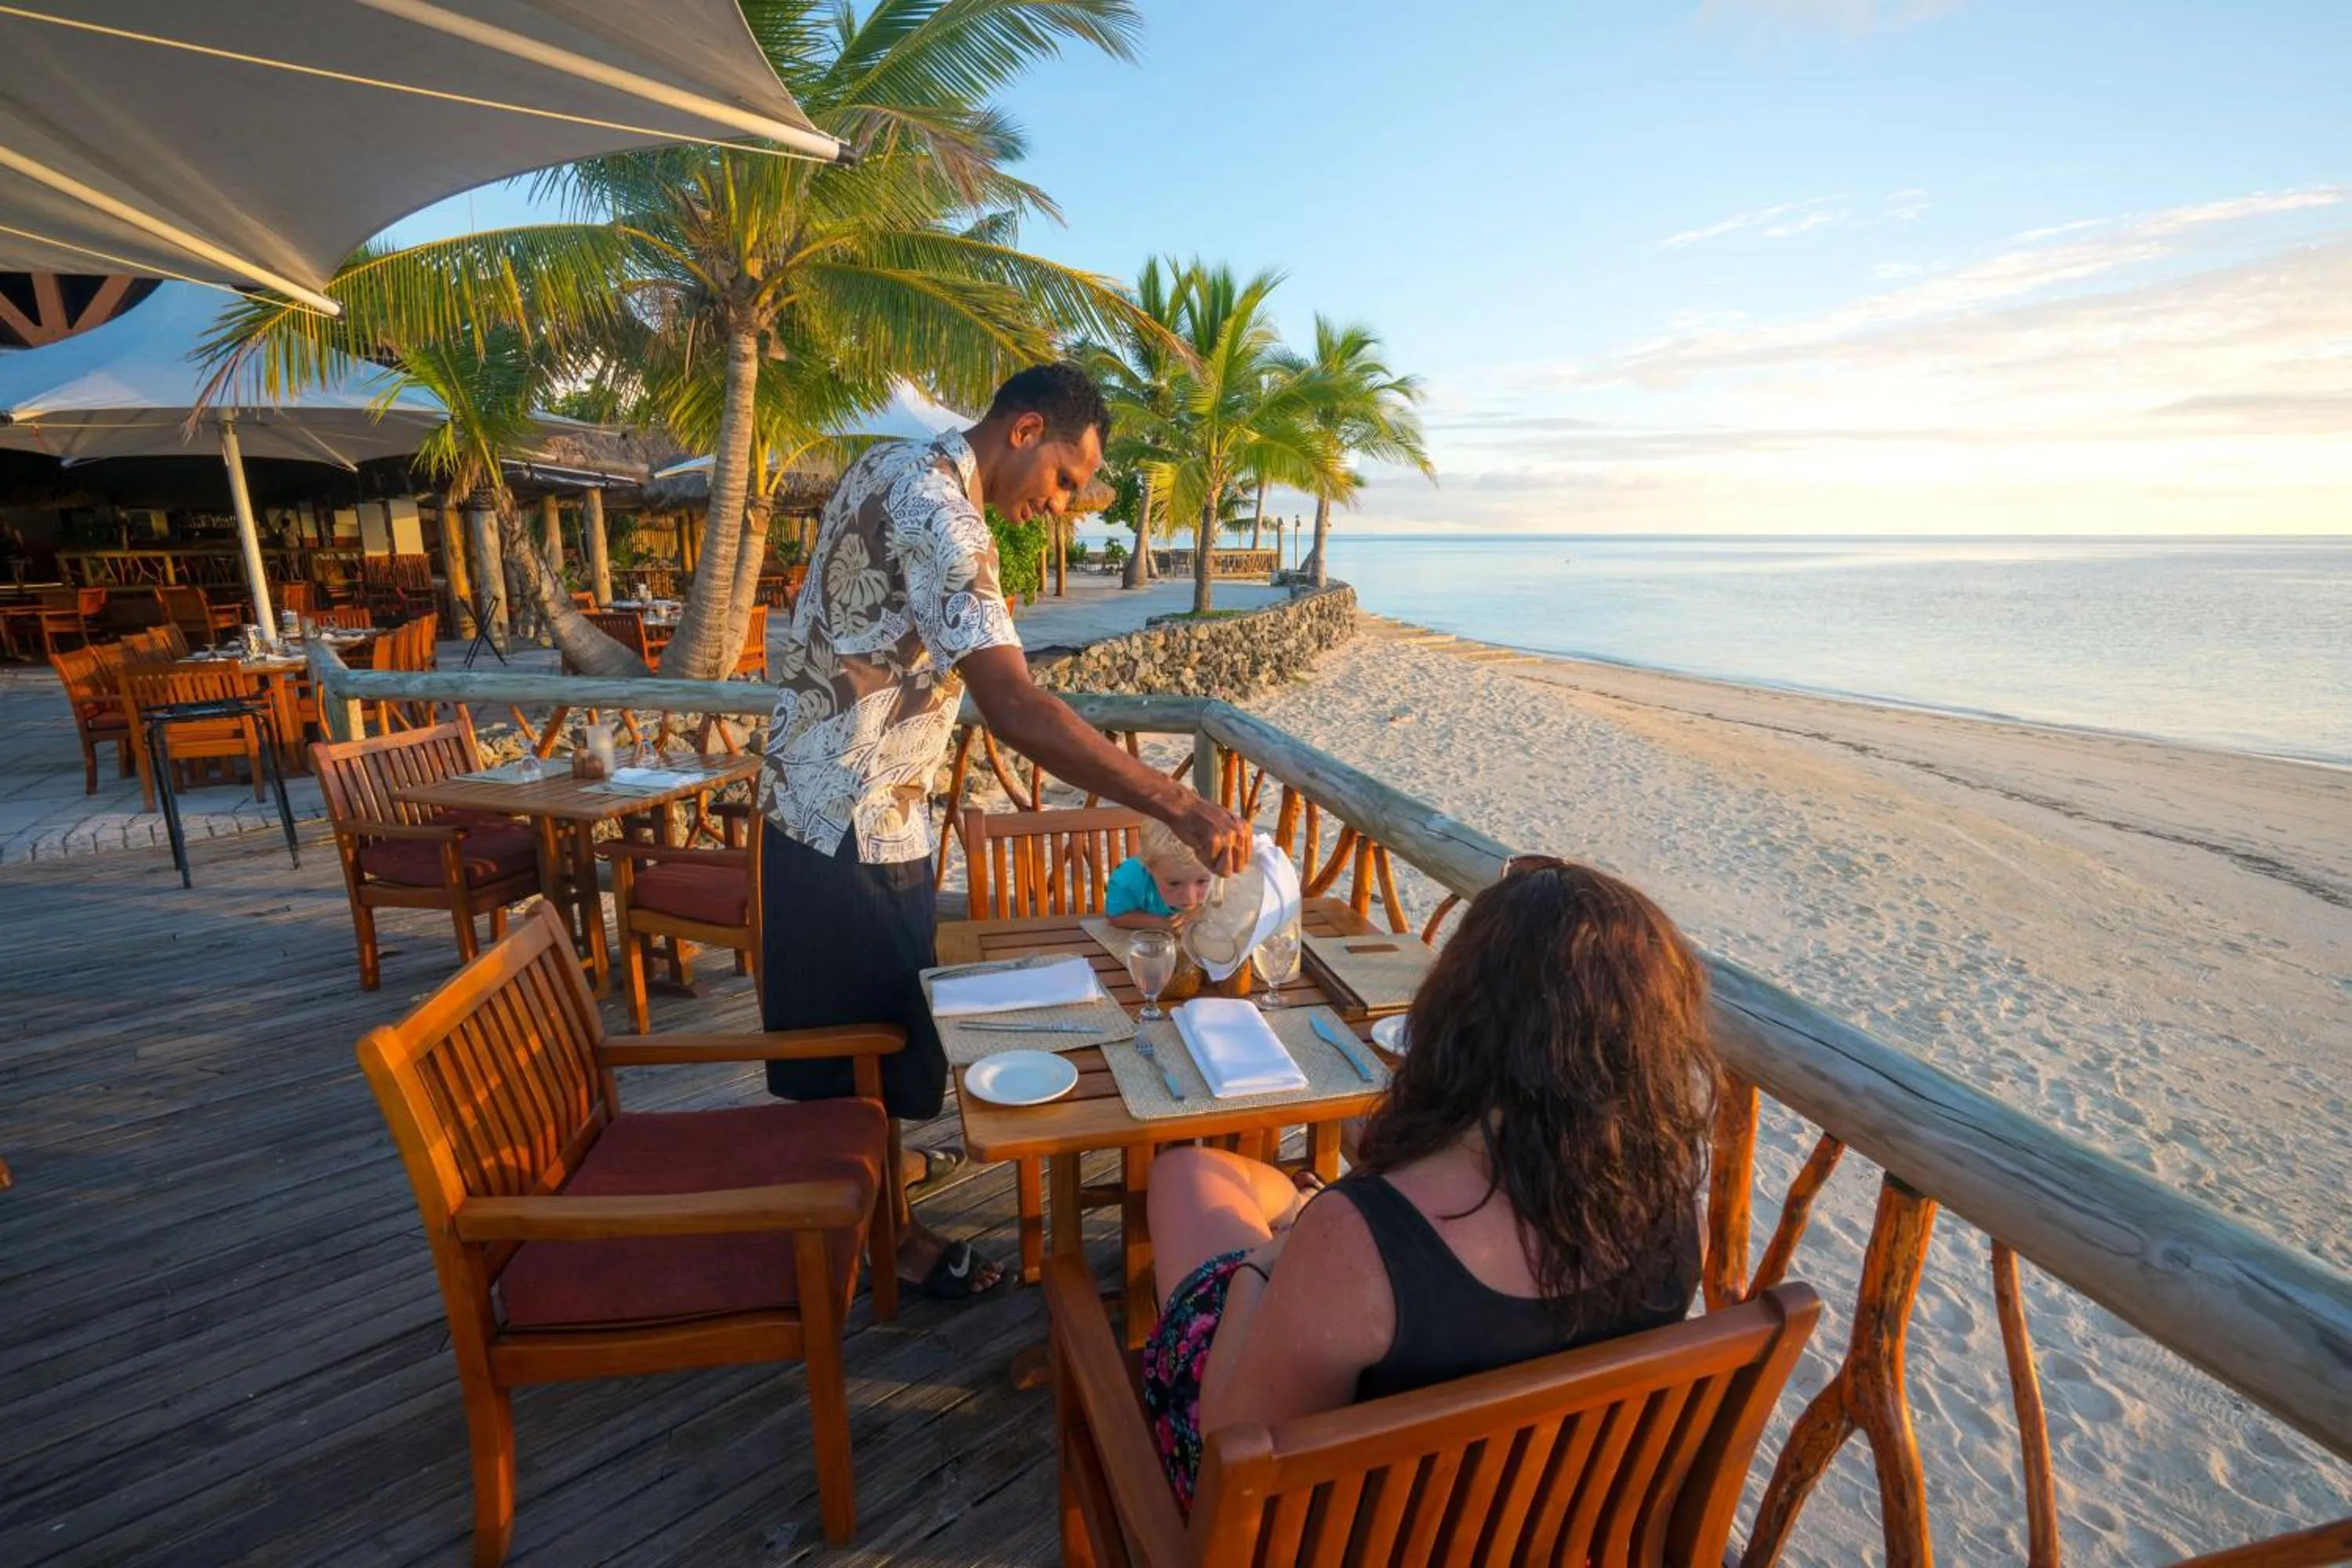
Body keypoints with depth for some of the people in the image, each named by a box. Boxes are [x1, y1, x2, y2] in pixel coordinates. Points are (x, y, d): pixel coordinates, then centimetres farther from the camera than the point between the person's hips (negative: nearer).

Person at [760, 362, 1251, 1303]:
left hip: (821, 795, 10)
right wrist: (1180, 809, -37)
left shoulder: (891, 468, 7)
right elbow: (1017, 710, -37)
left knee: (878, 1004, 24)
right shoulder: (939, 516, -26)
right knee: (870, 1022, 6)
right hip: (854, 826, -10)